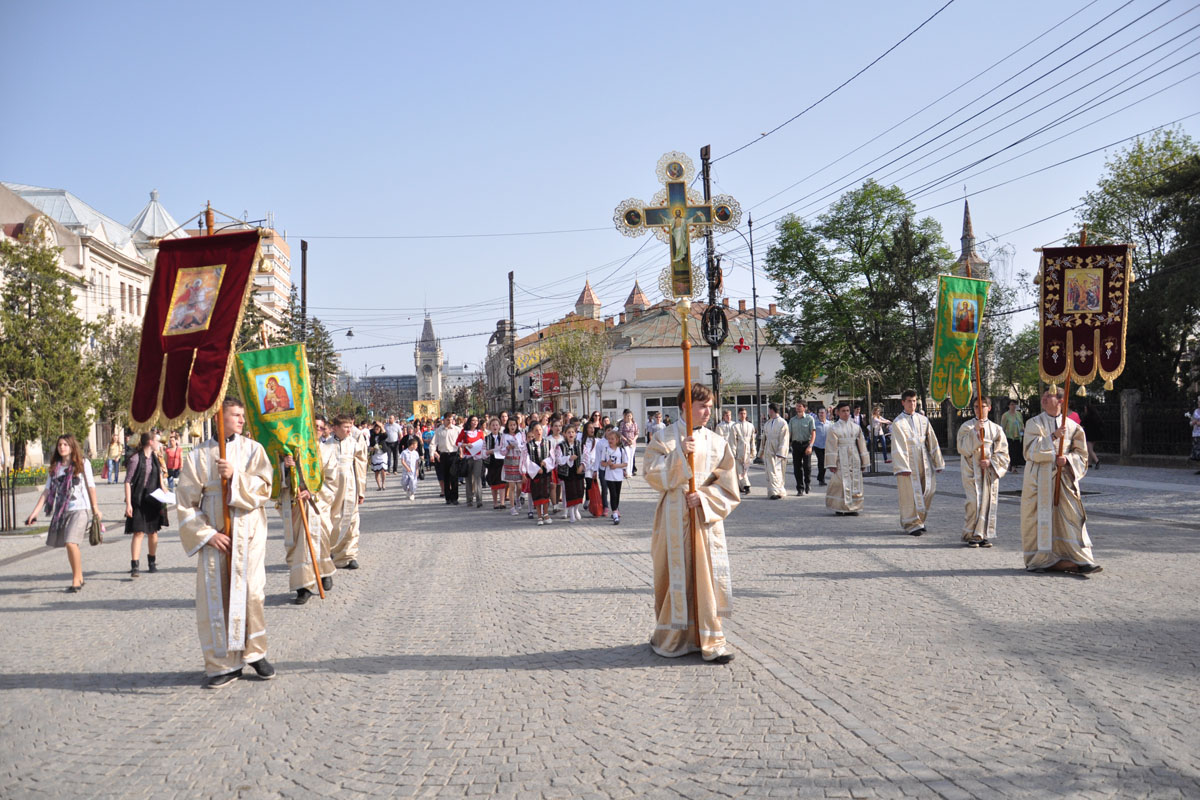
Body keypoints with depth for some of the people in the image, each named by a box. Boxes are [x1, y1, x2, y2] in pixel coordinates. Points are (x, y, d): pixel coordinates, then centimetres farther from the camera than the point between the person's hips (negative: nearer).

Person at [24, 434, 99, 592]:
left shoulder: (83, 463, 0)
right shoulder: (54, 467, 10)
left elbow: (91, 486, 4)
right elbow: (47, 490, 7)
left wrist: (95, 508, 4)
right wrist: (35, 511, -1)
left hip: (79, 509, -5)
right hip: (61, 511, 5)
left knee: (71, 543, -18)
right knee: (69, 545, 9)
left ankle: (76, 580, -8)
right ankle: (79, 578, 24)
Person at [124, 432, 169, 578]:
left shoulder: (155, 458, 10)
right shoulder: (136, 458, -10)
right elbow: (128, 481, -12)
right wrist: (128, 504, -16)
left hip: (153, 500, 6)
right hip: (138, 500, -6)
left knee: (153, 532, 13)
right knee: (138, 532, -11)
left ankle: (152, 562, 27)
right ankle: (134, 567, -11)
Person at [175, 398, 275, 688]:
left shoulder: (253, 449, 4)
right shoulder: (199, 455, 2)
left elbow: (264, 489, -4)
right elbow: (186, 502, 1)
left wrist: (235, 476, -19)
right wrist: (207, 534, -8)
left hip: (248, 534, 0)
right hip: (215, 536, 0)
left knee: (251, 594, -1)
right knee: (216, 599, 0)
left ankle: (255, 653, 16)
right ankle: (223, 663, 10)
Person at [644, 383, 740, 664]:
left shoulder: (717, 443, 7)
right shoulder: (665, 438, 0)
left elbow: (727, 484, 5)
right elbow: (652, 473, -9)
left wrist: (704, 497, -11)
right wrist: (679, 455, -19)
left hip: (707, 518, 2)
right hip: (675, 518, -2)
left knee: (708, 576, -1)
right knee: (676, 576, 3)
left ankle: (710, 641, 6)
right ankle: (671, 638, 18)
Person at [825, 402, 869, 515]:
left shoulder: (856, 427, 9)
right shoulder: (833, 428, -2)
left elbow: (861, 445, 13)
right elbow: (831, 448, -4)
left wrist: (864, 462, 12)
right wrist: (832, 464, -10)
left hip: (854, 459, 4)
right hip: (841, 460, -4)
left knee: (855, 483, 3)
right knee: (841, 484, -6)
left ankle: (853, 507, 11)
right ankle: (840, 508, 2)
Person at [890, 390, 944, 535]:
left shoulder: (923, 420, 9)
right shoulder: (898, 423, -4)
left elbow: (932, 442, 11)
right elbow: (898, 447, -10)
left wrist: (938, 462, 8)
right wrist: (902, 467, -17)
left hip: (924, 461, 5)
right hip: (908, 462, -4)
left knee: (928, 489, 4)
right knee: (910, 492, -3)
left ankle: (919, 520, 23)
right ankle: (911, 524, 7)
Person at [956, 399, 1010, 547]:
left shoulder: (996, 429, 8)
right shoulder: (967, 426, 3)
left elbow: (1003, 452, 7)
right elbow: (962, 447, -10)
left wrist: (991, 461, -9)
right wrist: (975, 431, -18)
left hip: (990, 472, 2)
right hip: (972, 471, -2)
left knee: (989, 502, 1)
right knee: (974, 503, -10)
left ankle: (985, 535, 10)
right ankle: (971, 536, -1)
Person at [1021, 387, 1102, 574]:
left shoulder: (1071, 426, 8)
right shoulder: (1034, 424, 2)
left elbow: (1081, 453, 10)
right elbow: (1030, 450, -11)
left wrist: (1067, 459, -11)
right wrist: (1053, 437, -20)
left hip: (1064, 478, 2)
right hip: (1040, 479, -1)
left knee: (1072, 517, -4)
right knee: (1040, 518, -1)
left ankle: (1081, 560, -3)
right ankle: (1039, 560, 9)